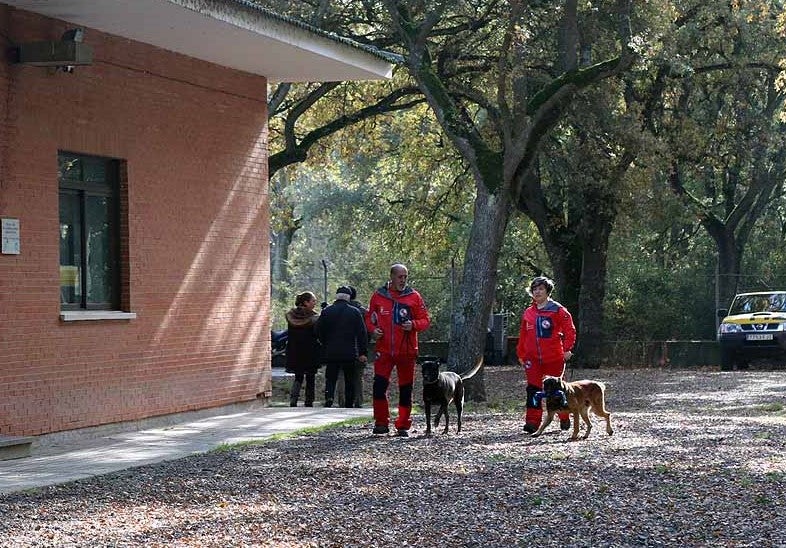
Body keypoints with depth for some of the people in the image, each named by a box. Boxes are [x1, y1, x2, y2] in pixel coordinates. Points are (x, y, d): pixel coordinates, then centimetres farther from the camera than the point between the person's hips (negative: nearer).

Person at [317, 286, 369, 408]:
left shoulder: (326, 311, 2)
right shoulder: (355, 312, 0)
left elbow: (318, 332, 5)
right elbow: (362, 333, -2)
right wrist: (363, 352, 1)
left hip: (330, 352, 1)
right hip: (349, 352, -1)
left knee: (330, 379, 5)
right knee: (349, 381, 8)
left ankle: (329, 397, -20)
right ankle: (349, 405, 8)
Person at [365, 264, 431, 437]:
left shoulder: (413, 296, 2)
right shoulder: (378, 296, 5)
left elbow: (425, 320, 4)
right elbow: (369, 317, 16)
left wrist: (413, 325, -16)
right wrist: (373, 329, -4)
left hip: (406, 351, 0)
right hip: (384, 350, 0)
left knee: (405, 389, 5)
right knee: (379, 385, -9)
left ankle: (403, 426, 14)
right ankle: (381, 423, 3)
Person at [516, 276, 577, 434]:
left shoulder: (557, 310, -5)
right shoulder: (528, 312, 10)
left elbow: (570, 330, -6)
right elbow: (523, 335, 17)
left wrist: (567, 348, -14)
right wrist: (521, 354, 18)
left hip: (554, 358, -3)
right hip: (533, 358, 3)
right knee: (533, 389, -5)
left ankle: (564, 420, 25)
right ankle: (532, 422, -5)